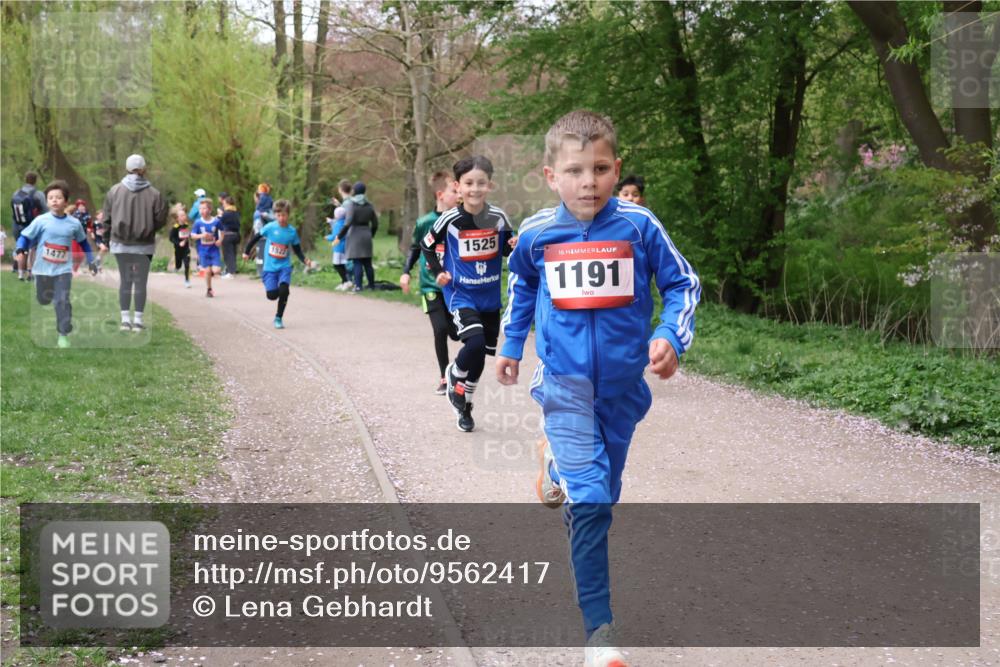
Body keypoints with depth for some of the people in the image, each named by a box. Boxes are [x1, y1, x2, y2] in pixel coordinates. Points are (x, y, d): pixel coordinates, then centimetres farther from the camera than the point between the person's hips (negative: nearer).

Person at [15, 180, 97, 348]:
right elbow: (24, 236, -8)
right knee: (43, 300, 16)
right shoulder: (41, 220, -9)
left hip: (63, 269, 0)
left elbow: (83, 242, 13)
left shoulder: (74, 223, -3)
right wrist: (21, 252, -27)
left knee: (63, 302, -10)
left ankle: (63, 335, -3)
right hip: (42, 269, 0)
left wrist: (91, 261, 17)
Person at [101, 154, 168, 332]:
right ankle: (138, 320, 7)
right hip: (144, 245, -1)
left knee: (125, 281, 11)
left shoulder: (115, 190, -5)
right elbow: (161, 220, -5)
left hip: (120, 244, 1)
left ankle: (125, 319, 11)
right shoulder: (154, 194, -9)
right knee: (140, 282, 7)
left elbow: (106, 218, -2)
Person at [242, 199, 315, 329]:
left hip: (284, 267, 0)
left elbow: (297, 250, 7)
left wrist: (305, 260, -9)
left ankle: (278, 318, -3)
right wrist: (246, 252, 8)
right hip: (270, 268, 0)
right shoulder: (270, 227, -9)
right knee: (272, 295, -8)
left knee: (284, 290, -22)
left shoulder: (292, 232, -3)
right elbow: (255, 238, 4)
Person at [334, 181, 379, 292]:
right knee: (367, 262, 11)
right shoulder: (369, 205, 6)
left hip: (355, 234, -5)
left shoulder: (351, 204, -10)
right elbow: (375, 223, 10)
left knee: (357, 262, -4)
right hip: (366, 234, 5)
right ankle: (371, 285, 14)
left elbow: (348, 222, -19)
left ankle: (358, 286, -8)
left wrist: (339, 236, -12)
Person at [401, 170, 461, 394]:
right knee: (440, 330, -8)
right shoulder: (425, 223, -5)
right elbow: (415, 248, 12)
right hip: (431, 286, -1)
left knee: (456, 332, -1)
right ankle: (444, 378, 6)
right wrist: (406, 272, 6)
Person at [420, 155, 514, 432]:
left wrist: (517, 246, -13)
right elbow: (426, 246, 4)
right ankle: (453, 374, 8)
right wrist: (438, 272, -7)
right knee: (475, 343, -25)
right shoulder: (450, 219, -12)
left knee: (480, 355, 11)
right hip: (460, 295, -3)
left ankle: (464, 407, 31)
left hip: (490, 297, 3)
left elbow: (508, 248, 9)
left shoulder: (498, 217, -7)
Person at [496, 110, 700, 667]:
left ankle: (559, 463, 56)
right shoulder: (536, 234, -6)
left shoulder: (639, 225, -11)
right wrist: (511, 346, 22)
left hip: (623, 382, 2)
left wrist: (671, 337, -16)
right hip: (566, 381, -2)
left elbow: (684, 284, -1)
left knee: (605, 490, 20)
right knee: (589, 500, -13)